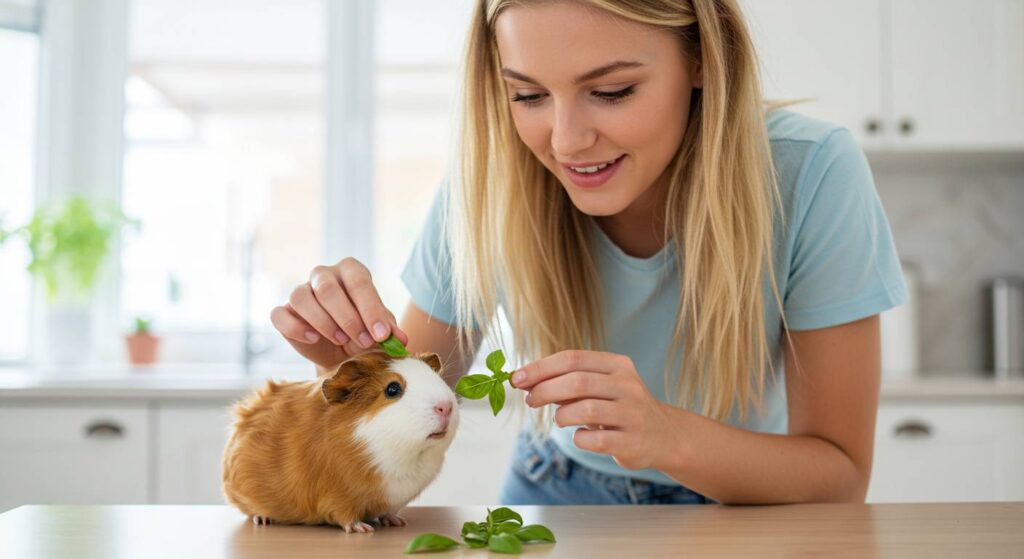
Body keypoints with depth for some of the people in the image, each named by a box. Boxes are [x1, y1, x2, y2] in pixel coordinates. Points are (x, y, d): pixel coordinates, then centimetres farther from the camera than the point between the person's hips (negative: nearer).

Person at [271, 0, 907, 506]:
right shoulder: (491, 177, -20)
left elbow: (842, 479, -21)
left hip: (746, 506, -1)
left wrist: (669, 436, -41)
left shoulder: (812, 175, -27)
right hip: (560, 493, 1)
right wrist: (355, 360, -32)